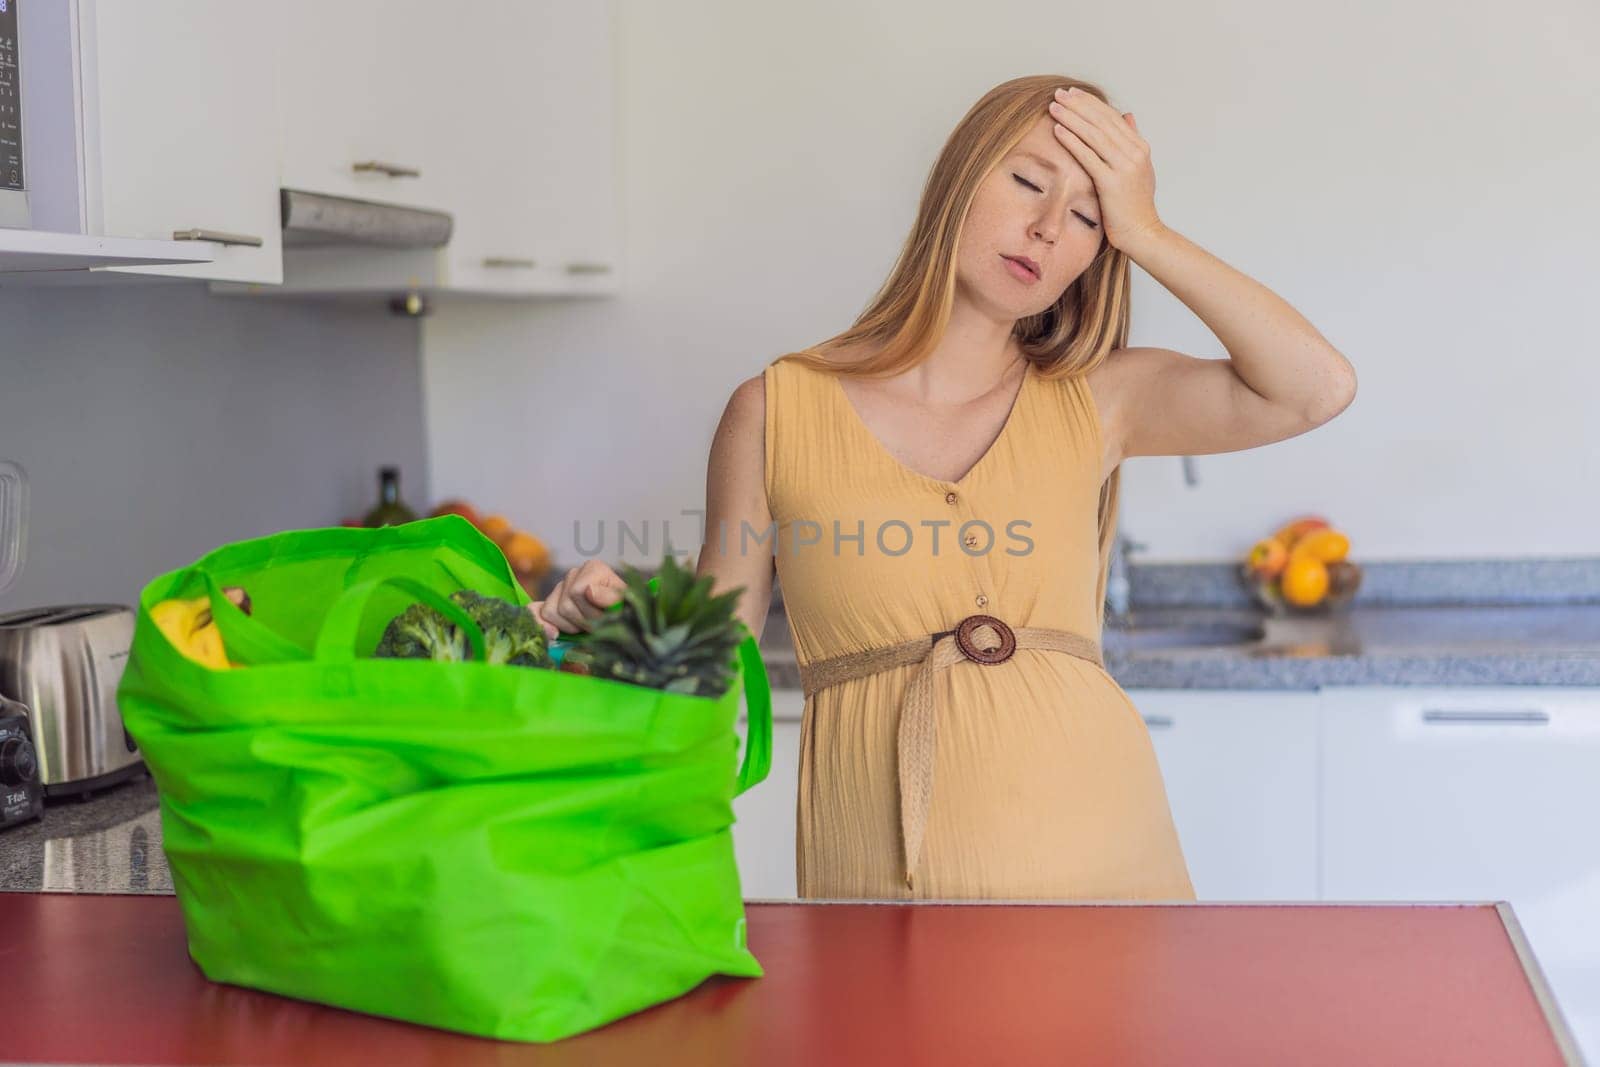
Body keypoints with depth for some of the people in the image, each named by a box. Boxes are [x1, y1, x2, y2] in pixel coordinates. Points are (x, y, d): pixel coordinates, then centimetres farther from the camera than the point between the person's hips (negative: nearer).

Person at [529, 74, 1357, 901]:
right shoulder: (775, 413, 2)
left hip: (1097, 859, 2)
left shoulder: (1094, 401, 7)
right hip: (881, 879, -1)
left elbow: (1317, 388, -7)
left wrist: (1144, 231, -4)